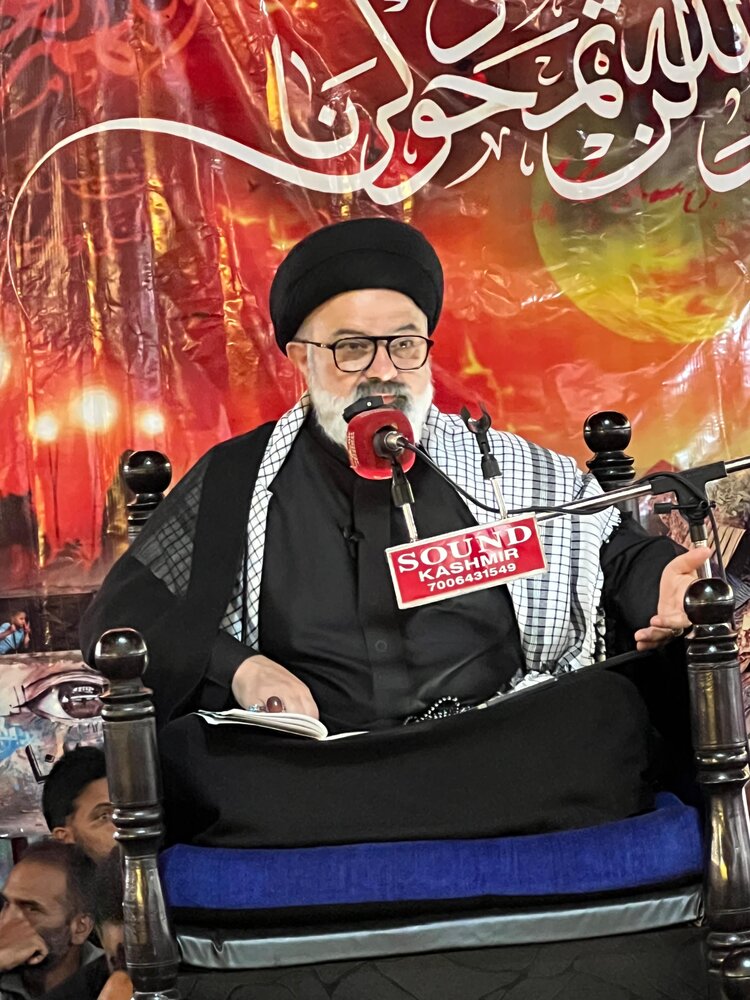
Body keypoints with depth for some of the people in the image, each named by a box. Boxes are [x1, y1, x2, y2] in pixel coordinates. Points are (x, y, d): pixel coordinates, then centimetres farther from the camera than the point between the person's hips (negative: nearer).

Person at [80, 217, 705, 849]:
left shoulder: (517, 473, 18)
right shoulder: (233, 483, 15)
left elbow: (620, 557, 23)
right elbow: (118, 617, 12)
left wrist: (659, 586, -2)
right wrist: (235, 668, -6)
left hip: (493, 759, 1)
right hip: (301, 772, 0)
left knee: (609, 708, -30)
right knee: (174, 760, -32)